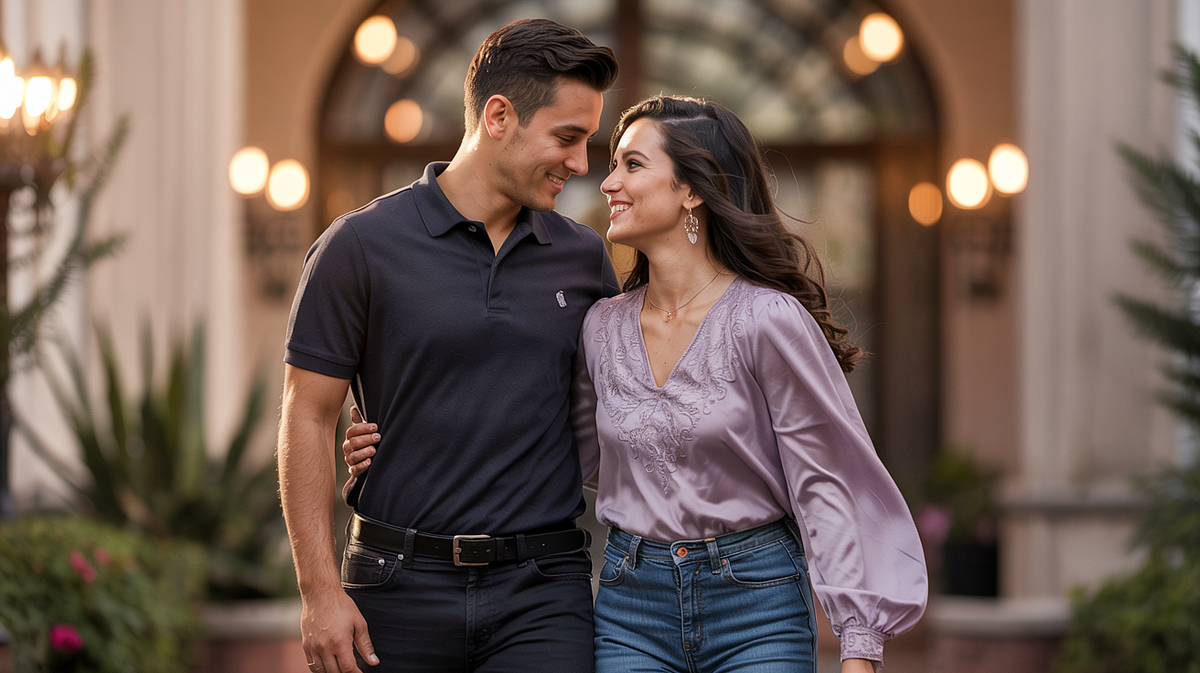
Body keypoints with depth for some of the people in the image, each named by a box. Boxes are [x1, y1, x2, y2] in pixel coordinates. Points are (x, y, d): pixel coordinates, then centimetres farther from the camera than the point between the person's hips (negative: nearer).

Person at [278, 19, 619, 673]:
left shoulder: (583, 257, 9)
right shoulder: (362, 245, -2)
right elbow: (307, 419, -2)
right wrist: (319, 591, -8)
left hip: (542, 594, 2)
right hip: (402, 588, -2)